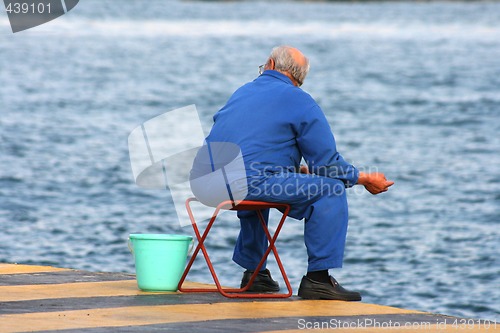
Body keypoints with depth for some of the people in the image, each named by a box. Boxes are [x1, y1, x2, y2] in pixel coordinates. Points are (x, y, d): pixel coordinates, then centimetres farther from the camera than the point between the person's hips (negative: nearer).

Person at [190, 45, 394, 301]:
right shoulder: (300, 102, 4)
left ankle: (252, 271, 38)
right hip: (247, 182, -7)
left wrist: (297, 170, 43)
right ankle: (318, 277, -3)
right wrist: (364, 179, 16)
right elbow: (327, 162, 1)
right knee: (330, 190, 1)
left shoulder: (242, 92, 25)